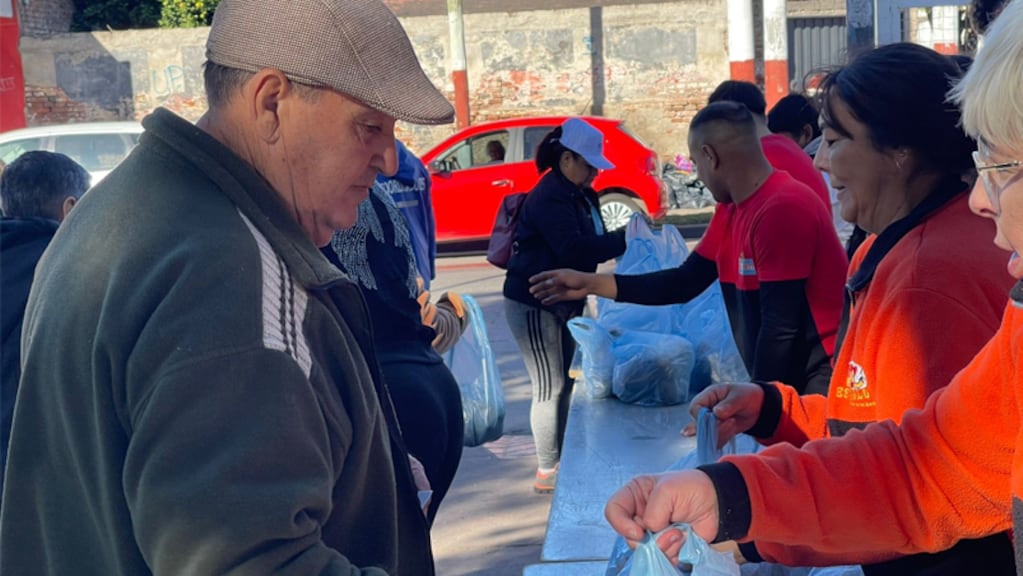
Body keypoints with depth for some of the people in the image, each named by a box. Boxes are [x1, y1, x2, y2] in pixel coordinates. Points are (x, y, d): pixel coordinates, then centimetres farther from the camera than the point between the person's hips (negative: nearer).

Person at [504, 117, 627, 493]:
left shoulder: (579, 196, 12)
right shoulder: (549, 197, -19)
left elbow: (589, 243, 7)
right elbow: (573, 250, -29)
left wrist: (621, 234, -10)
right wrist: (622, 240, -27)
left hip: (560, 303, 10)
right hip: (534, 305, -10)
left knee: (563, 384, 15)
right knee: (550, 388, -4)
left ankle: (561, 460, 27)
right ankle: (547, 472, 6)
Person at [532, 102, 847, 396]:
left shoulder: (782, 208, -21)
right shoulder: (732, 212, 9)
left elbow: (780, 326, -22)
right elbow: (685, 283, 14)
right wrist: (590, 283, 11)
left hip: (820, 387, -9)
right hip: (786, 383, 9)